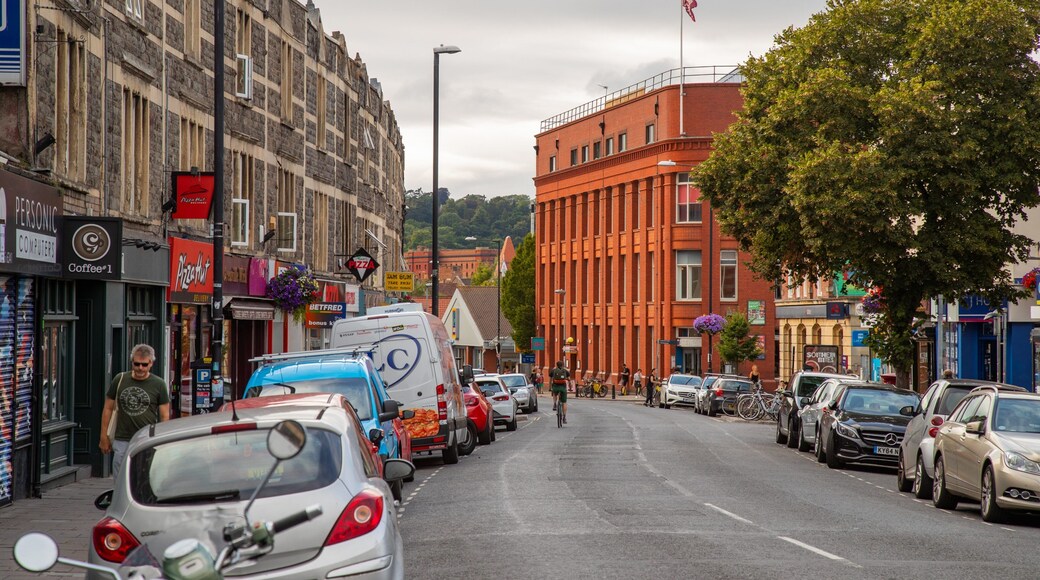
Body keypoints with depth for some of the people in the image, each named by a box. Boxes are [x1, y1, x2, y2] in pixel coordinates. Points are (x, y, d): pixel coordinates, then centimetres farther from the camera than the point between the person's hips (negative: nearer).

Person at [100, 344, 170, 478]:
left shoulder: (158, 385, 1)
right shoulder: (120, 380, 6)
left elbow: (165, 416, 3)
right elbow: (108, 409, 12)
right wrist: (104, 437, 9)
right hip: (122, 441, 1)